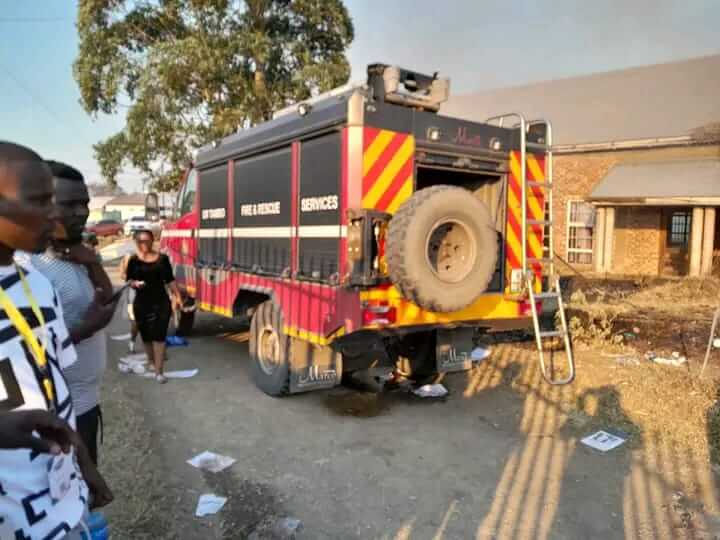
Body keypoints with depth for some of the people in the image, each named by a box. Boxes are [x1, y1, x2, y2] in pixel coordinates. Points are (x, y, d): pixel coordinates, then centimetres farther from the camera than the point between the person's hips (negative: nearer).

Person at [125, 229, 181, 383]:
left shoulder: (162, 258, 2)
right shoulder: (134, 260, -1)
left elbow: (170, 280, 7)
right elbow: (128, 280, 2)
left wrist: (177, 296, 4)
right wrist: (134, 283, -20)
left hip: (161, 301, 0)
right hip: (142, 302, 1)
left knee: (159, 335, -5)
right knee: (146, 335, 12)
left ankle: (159, 371, -6)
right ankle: (151, 360, 38)